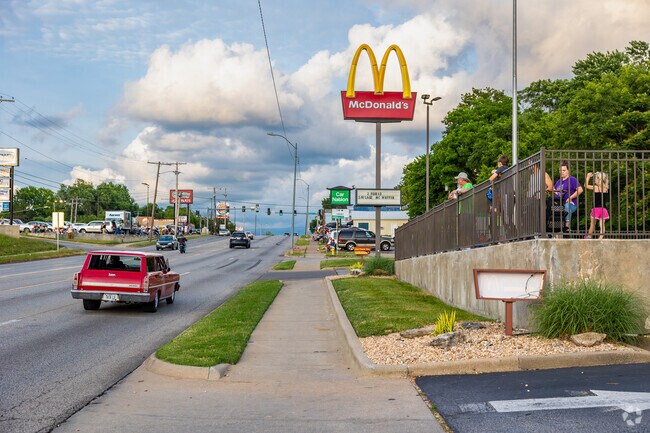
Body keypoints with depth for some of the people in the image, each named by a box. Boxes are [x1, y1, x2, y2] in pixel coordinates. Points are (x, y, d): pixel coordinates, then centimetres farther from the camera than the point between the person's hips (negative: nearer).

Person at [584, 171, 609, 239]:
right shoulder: (606, 188, 3)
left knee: (592, 223, 13)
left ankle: (589, 236, 28)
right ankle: (601, 238, -11)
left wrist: (588, 177, 13)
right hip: (603, 209, 3)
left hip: (596, 208, -3)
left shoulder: (595, 187, -9)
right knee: (602, 224, 0)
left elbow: (586, 185, 2)